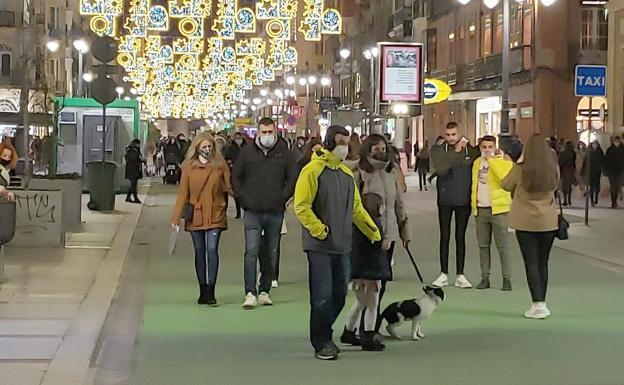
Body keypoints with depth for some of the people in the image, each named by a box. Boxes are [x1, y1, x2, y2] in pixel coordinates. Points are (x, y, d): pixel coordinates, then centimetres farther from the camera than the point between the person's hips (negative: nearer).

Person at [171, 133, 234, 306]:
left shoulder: (220, 165, 2)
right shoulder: (189, 167, 3)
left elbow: (230, 187, 6)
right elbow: (183, 193, 2)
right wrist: (176, 217, -4)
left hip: (215, 215, -1)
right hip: (195, 217, 2)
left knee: (212, 249, -13)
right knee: (200, 252, 8)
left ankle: (210, 291, -9)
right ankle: (203, 291, 17)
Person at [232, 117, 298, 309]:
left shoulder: (284, 153, 4)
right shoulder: (247, 152, 4)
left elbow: (293, 178, 8)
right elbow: (235, 176, 11)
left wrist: (283, 197, -1)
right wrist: (242, 197, 1)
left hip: (275, 212, 1)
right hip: (252, 212, -1)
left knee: (271, 254, 8)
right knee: (251, 251, -11)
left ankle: (264, 291, 19)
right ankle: (250, 293, -12)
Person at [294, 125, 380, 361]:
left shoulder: (347, 173, 15)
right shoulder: (313, 170, -8)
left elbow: (356, 207, 21)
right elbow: (301, 206, -13)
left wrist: (373, 231, 14)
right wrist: (318, 229, -19)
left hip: (342, 244, 7)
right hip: (320, 245, -7)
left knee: (339, 296, 11)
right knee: (322, 297, -5)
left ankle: (324, 335, 26)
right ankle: (321, 344, 4)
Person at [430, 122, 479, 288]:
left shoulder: (470, 150, -1)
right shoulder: (438, 150, -4)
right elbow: (440, 169, -20)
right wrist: (456, 152, -22)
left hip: (463, 200, 1)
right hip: (445, 200, 0)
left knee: (461, 237, 6)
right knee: (444, 236, 6)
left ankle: (460, 275, 9)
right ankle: (444, 274, 12)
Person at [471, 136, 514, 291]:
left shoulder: (503, 160, -4)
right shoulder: (476, 163, 14)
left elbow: (505, 176, -24)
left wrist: (491, 159, -20)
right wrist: (473, 203, 13)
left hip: (498, 209, -6)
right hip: (480, 209, 6)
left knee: (503, 246, -4)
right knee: (483, 245, 9)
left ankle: (507, 279, -1)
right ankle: (485, 278, 15)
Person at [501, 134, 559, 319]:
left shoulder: (520, 169, -13)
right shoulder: (554, 169, -7)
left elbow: (505, 185, 3)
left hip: (525, 222, -2)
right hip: (548, 222, 3)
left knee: (531, 263, 2)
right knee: (543, 263, 13)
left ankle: (538, 304, -3)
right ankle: (541, 303, 18)